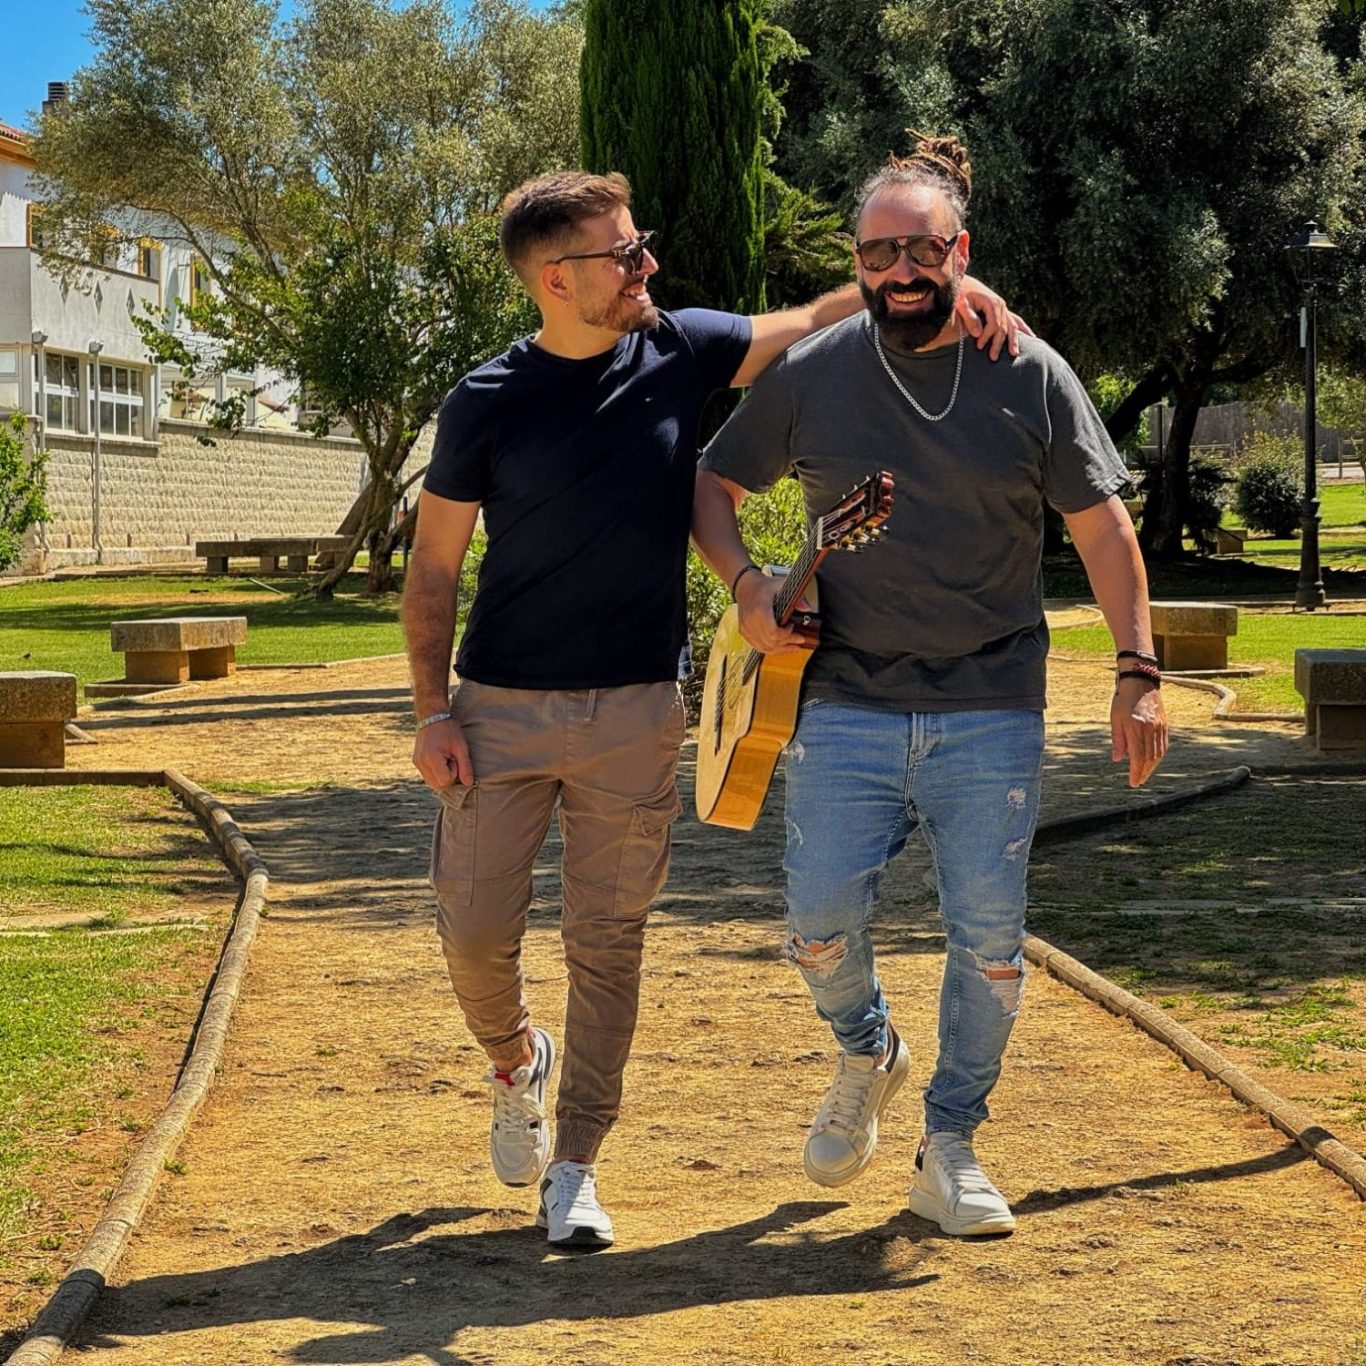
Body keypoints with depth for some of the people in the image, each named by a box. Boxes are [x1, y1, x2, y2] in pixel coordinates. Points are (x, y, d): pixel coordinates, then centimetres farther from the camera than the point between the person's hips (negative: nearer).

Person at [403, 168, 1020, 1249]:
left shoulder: (679, 350, 0)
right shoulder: (486, 405, -6)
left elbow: (820, 319, 11)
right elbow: (434, 569, 1)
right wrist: (433, 711, -7)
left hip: (636, 711, 2)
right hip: (504, 708, -1)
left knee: (609, 938, 3)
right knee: (476, 927, -1)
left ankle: (576, 1167, 13)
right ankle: (516, 1062, 32)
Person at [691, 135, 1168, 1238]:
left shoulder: (1031, 377, 0)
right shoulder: (809, 374, 1)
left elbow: (1102, 526, 4)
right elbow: (714, 486, 13)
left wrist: (1139, 672, -4)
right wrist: (746, 582, -6)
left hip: (993, 714, 0)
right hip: (847, 707, 0)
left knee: (988, 937, 0)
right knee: (822, 918, -7)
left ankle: (951, 1149, 17)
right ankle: (867, 1054, 27)